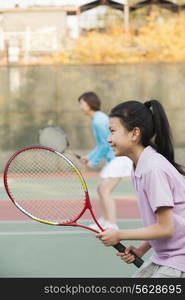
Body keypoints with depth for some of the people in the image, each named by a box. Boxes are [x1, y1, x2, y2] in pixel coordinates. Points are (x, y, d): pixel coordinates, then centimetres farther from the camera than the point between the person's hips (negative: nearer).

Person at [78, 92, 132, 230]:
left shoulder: (98, 121, -14)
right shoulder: (99, 118, 17)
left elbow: (105, 145, -18)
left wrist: (94, 161, -11)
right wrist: (89, 157, 14)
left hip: (119, 157, -10)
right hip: (114, 158, 10)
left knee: (105, 190, -15)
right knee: (102, 189, 17)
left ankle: (112, 225, -19)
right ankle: (104, 221, 28)